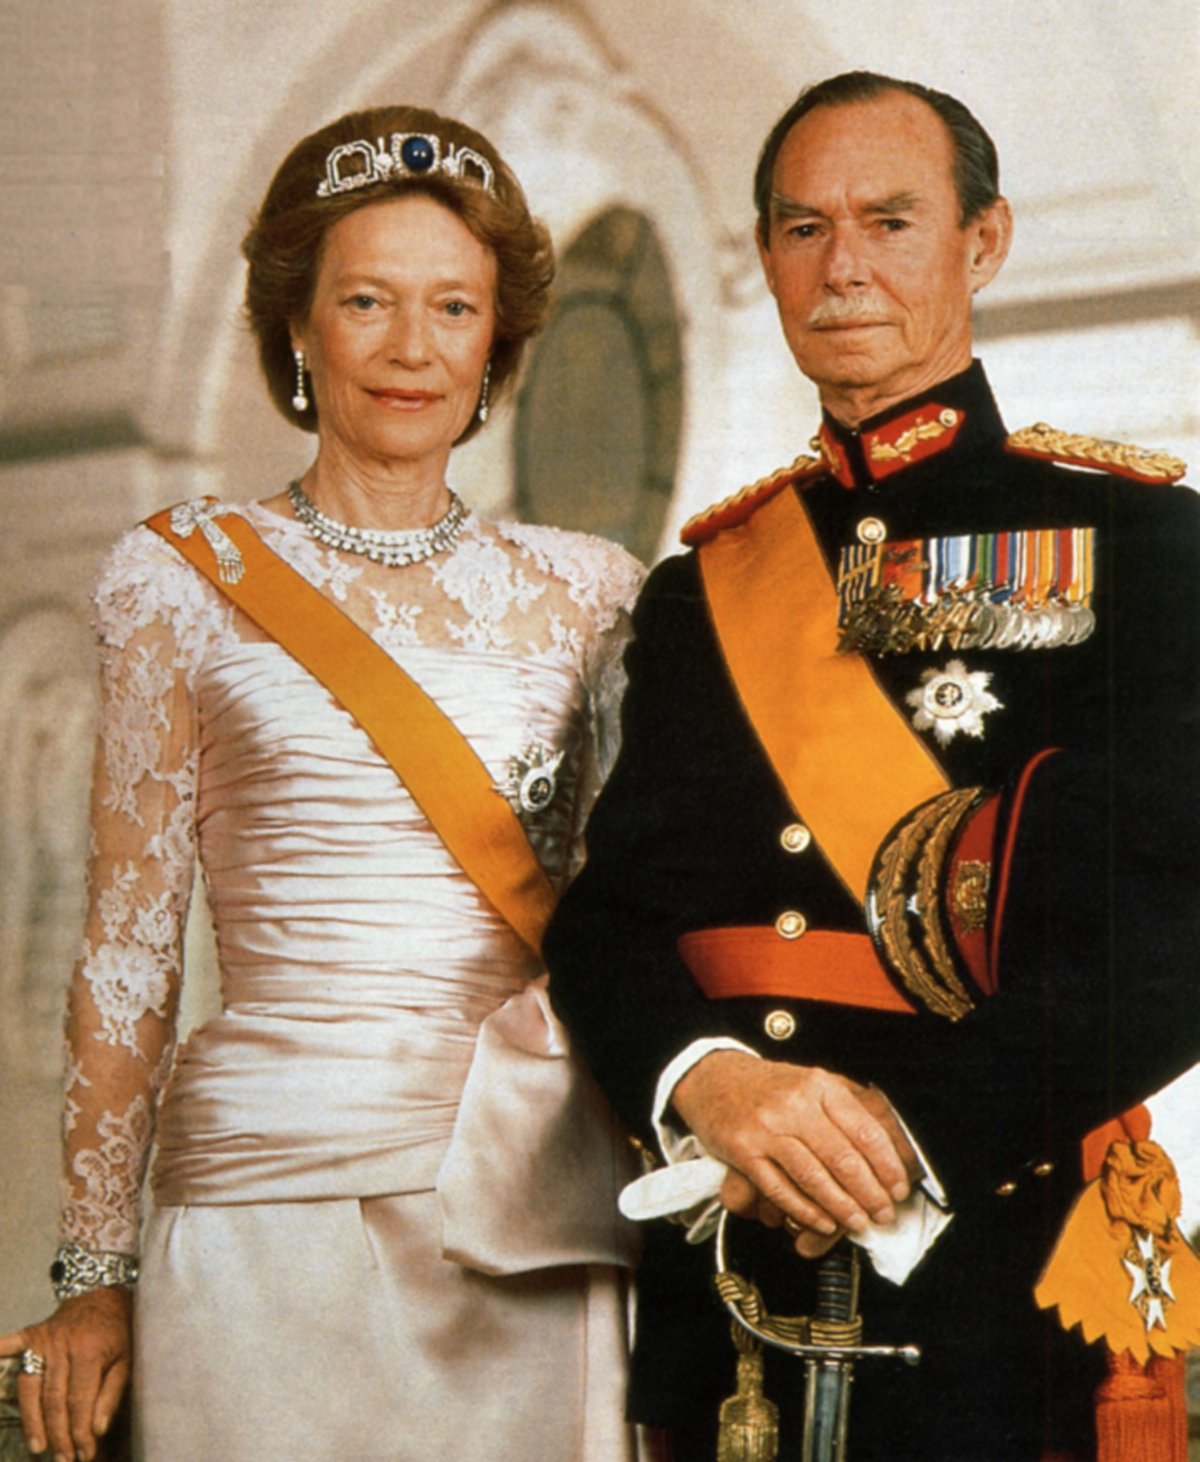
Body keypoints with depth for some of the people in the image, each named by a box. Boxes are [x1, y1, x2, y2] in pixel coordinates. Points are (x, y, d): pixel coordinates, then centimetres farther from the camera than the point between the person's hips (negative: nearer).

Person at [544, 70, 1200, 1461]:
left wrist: (913, 1140, -21)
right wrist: (712, 1084, -19)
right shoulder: (706, 584, 13)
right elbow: (614, 910, 3)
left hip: (997, 1261, -4)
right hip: (728, 1282, 4)